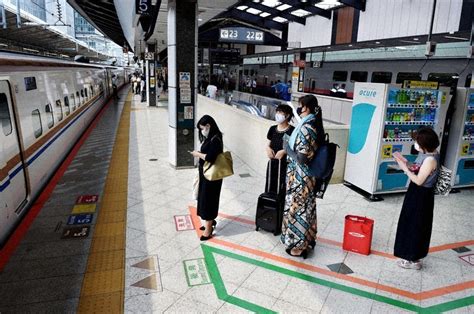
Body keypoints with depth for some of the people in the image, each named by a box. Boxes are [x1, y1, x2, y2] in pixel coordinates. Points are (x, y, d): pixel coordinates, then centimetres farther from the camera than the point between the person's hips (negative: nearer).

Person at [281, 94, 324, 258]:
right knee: (306, 207, 20)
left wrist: (288, 149, -13)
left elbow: (302, 158, -26)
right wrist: (292, 148, 11)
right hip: (308, 175, 10)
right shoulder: (314, 125, 5)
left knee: (297, 208, 5)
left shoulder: (305, 128, -24)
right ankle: (307, 240, 35)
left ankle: (298, 245, 19)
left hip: (300, 177, -9)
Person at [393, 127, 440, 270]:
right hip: (416, 194, 10)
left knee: (415, 226, 2)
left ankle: (414, 260, 16)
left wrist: (404, 168, -18)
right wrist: (406, 163, -1)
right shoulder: (424, 154, 4)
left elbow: (418, 180, -24)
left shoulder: (430, 159, -25)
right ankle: (413, 254, 36)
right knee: (411, 223, 20)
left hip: (421, 196, -10)